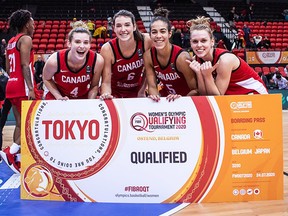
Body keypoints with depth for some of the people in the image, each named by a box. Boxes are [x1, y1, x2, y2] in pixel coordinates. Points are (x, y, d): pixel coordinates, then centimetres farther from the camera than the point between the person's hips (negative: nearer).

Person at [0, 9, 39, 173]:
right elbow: (25, 65, -17)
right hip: (23, 86, -9)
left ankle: (18, 160, 12)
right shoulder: (26, 39, -6)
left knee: (20, 123, 10)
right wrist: (31, 88, -23)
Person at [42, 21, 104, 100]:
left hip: (83, 99, 1)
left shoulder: (98, 60, -19)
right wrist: (59, 97, -13)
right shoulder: (54, 60, -23)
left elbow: (94, 86, -4)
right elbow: (47, 79, -3)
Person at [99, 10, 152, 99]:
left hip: (137, 92, 2)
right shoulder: (107, 49, -19)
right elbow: (106, 82, -14)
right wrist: (106, 95, -33)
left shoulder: (146, 41, -16)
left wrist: (142, 92, 1)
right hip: (115, 94, -1)